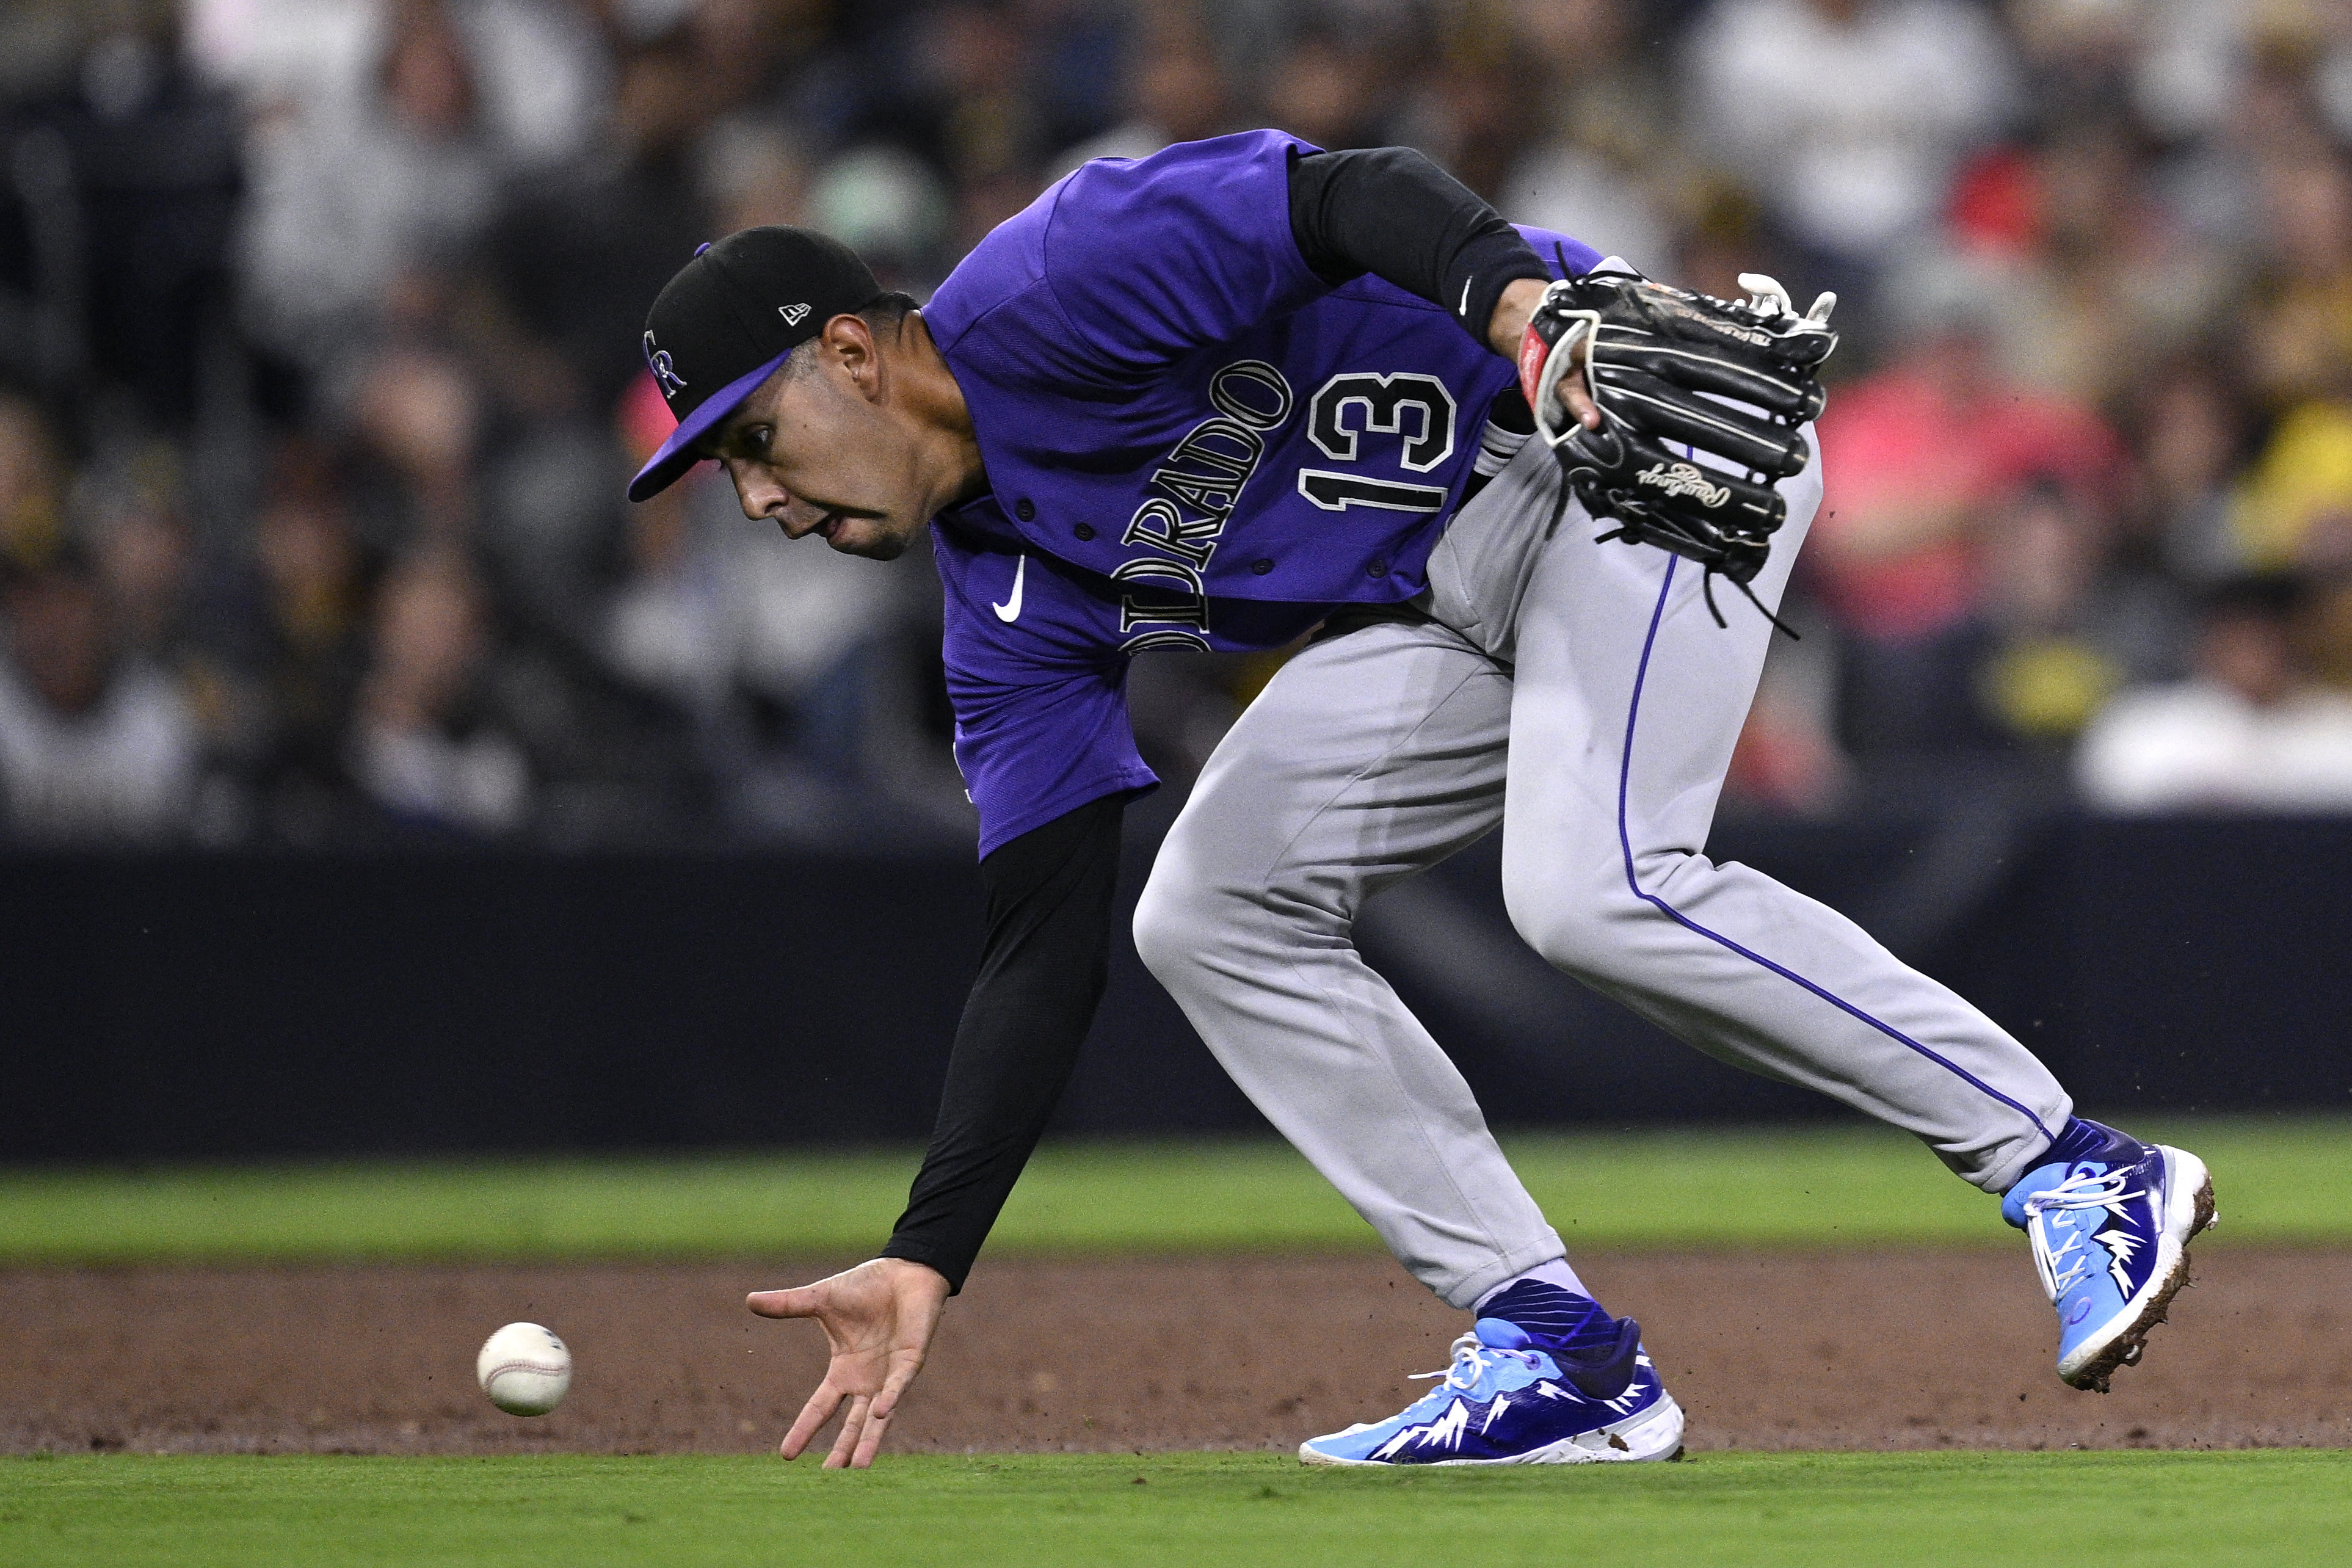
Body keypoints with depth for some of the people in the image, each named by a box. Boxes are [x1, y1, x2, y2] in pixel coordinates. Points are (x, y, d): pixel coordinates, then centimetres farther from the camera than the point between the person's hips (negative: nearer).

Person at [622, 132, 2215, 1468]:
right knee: (1214, 912, 1)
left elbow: (1349, 195, -26)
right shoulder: (1007, 599, 11)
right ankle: (1556, 1354, -3)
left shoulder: (1029, 297, -13)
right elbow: (1047, 944, 10)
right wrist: (927, 1261, 5)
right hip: (1459, 600, 10)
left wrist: (1515, 296, -47)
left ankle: (2079, 1172, -19)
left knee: (1593, 888, -28)